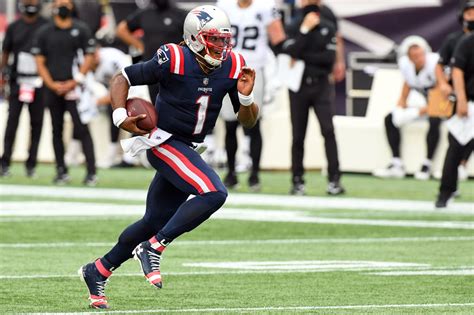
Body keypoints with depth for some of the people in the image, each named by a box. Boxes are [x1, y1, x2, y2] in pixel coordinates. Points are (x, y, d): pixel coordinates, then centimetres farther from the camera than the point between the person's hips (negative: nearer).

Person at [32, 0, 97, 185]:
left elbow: (89, 57, 2)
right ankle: (61, 171, 13)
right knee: (57, 130, 6)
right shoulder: (44, 32, 8)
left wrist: (74, 83, -8)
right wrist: (52, 84, -7)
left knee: (82, 129, -11)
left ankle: (91, 172, -14)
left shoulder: (81, 30, 5)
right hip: (53, 89, 3)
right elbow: (40, 62, 7)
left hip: (74, 88, -2)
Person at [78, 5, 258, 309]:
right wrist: (121, 117, -23)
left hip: (187, 149, 7)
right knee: (214, 193, -25)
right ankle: (153, 248, -17)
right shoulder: (174, 60, -18)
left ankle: (98, 270, 29)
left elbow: (248, 121, 4)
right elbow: (122, 79, -8)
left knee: (155, 221, 13)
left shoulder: (232, 66, -2)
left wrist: (246, 95, -16)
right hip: (164, 143, -7)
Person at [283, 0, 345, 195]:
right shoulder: (294, 27, 2)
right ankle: (297, 181, 11)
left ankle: (334, 180, -13)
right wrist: (305, 30, -15)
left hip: (321, 85, -1)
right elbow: (290, 52, -13)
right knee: (298, 134, 4)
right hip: (298, 85, 1)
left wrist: (302, 56, -9)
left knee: (328, 130, -12)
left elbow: (329, 58, -7)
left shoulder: (328, 28, 3)